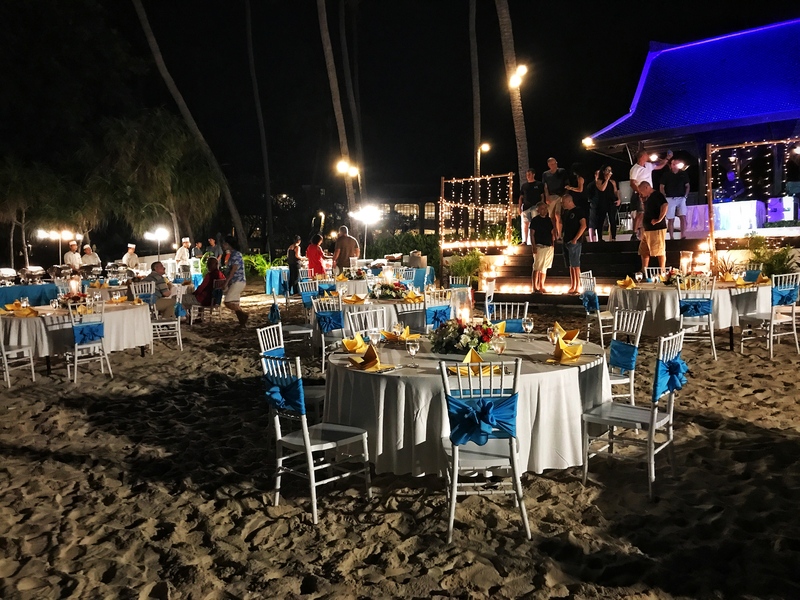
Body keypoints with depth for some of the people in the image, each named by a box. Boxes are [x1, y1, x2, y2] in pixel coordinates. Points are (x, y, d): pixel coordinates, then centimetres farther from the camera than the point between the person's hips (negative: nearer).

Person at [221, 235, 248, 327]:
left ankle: (244, 315, -6)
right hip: (234, 282, 10)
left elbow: (233, 270, -19)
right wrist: (226, 282, 16)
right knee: (235, 305, 9)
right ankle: (242, 322, 13)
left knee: (228, 303, -14)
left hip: (238, 282, -10)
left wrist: (226, 283, -17)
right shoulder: (233, 254, 15)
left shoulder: (236, 255, -14)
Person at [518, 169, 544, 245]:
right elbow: (521, 197, 17)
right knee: (525, 224, 1)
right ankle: (524, 241, 4)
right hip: (525, 207, 3)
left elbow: (542, 196, 5)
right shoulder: (524, 185, 16)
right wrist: (520, 207, 8)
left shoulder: (539, 184, 7)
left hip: (535, 207, -3)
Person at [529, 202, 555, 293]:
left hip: (549, 247, 6)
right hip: (539, 247, -6)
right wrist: (534, 246, -14)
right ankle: (535, 287, -5)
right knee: (537, 268, -8)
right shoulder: (535, 220, -3)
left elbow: (552, 232, 20)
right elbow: (532, 234, -6)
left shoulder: (549, 220, 14)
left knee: (544, 268, 10)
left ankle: (541, 287, 17)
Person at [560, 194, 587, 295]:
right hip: (566, 241, 7)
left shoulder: (578, 211, -6)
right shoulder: (564, 212, 15)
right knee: (570, 265, 10)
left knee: (575, 265, -7)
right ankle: (572, 286, 14)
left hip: (574, 242, -7)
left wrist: (575, 239, -17)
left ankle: (577, 287, -6)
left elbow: (583, 226, -13)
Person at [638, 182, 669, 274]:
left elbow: (665, 205, -26)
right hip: (647, 229, 10)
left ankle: (662, 272, -1)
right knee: (644, 251, 13)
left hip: (657, 229, -10)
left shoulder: (657, 195, -11)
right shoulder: (648, 198, 18)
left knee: (660, 251, -5)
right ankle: (644, 271, 19)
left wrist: (659, 220, -25)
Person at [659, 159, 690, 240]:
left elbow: (687, 186, 12)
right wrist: (665, 197, -5)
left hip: (681, 198, 1)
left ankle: (683, 236, -11)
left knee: (683, 217, -11)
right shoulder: (666, 175, 2)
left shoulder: (683, 174, 7)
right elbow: (661, 187, 5)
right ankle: (671, 237, 6)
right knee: (670, 219, 1)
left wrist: (686, 195, 0)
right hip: (670, 199, -1)